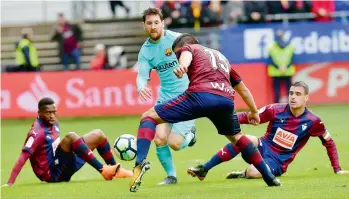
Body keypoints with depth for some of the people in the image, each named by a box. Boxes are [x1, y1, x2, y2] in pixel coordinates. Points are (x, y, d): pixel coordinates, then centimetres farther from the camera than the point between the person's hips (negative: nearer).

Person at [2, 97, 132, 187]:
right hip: (52, 173, -9)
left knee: (98, 135, 8)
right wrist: (9, 184, -34)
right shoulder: (37, 132, -20)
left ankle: (116, 170, 12)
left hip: (63, 168, 9)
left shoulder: (53, 123, 6)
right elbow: (22, 158, -27)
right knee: (71, 137, -32)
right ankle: (103, 171, -30)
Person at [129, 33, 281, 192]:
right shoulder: (221, 57, 41)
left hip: (200, 95, -5)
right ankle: (270, 178, 33)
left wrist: (182, 66, -27)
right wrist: (254, 112, 62)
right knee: (236, 137, 35)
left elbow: (186, 54, -4)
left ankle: (141, 162, -19)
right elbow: (243, 90, 48)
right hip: (226, 100, 5)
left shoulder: (189, 47, 24)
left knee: (149, 117, 6)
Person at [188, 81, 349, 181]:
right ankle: (203, 169, -27)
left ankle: (243, 174, 4)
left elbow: (329, 143, 3)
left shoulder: (312, 121, -10)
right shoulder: (276, 110, -7)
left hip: (278, 161, -2)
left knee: (253, 173, -36)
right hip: (264, 148, 2)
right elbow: (250, 116, -3)